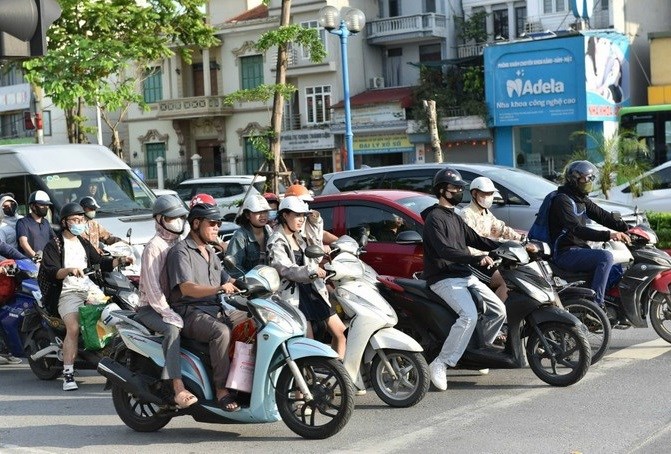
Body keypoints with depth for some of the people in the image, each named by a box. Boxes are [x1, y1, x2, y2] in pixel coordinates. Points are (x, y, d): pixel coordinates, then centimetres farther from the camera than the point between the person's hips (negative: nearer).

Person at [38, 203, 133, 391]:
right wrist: (69, 270, -28)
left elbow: (100, 262, 19)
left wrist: (120, 260, 3)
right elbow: (51, 272, -10)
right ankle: (68, 375, -25)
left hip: (90, 289, 6)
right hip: (68, 293, -6)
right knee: (73, 328, -26)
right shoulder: (53, 245, 3)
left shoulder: (84, 243, 24)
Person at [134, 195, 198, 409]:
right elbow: (152, 287, -17)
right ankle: (178, 389, -45)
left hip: (175, 304, 7)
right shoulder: (154, 247, -8)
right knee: (173, 330, -37)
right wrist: (169, 314, -25)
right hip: (151, 308, -7)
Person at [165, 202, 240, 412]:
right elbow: (187, 288, -19)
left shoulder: (210, 252, 24)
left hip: (215, 311, 8)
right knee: (221, 332, -35)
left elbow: (227, 282, 23)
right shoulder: (180, 251, -5)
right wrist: (218, 289, -34)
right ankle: (221, 390, -31)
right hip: (190, 313, -8)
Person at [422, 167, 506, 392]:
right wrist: (477, 259, -33)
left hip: (464, 275, 9)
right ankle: (440, 364, -24)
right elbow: (444, 250, -24)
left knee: (498, 310, 2)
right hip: (444, 279, -9)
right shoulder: (434, 218, -11)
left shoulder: (455, 218, 21)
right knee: (469, 315, -28)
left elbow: (475, 240, 21)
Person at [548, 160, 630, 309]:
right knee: (606, 257, -28)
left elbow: (601, 215, 10)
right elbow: (577, 230, -26)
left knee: (617, 269, 7)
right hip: (566, 253, -10)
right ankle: (596, 305, -30)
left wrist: (626, 228, -4)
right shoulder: (562, 200, -15)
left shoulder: (581, 199, 15)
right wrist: (608, 235, -34)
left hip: (580, 249, 10)